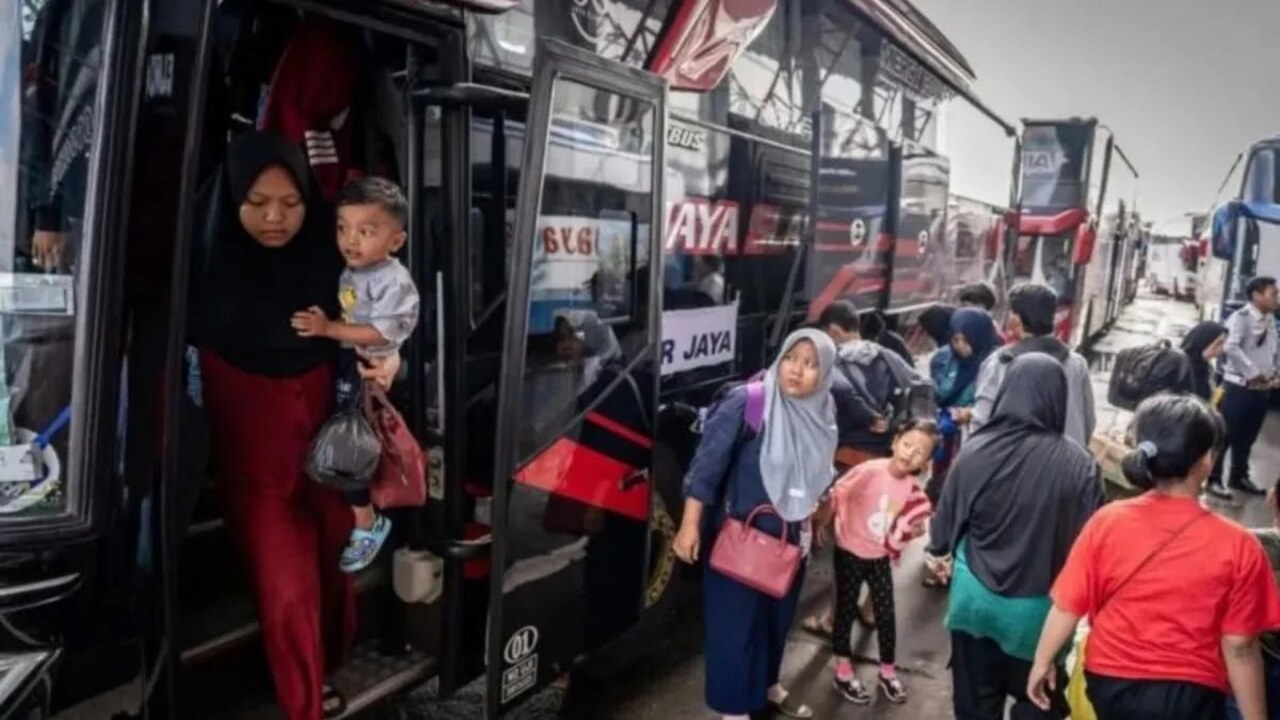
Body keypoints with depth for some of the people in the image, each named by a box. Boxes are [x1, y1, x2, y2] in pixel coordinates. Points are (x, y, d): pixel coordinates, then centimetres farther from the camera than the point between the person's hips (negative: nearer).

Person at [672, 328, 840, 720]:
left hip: (790, 537, 6)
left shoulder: (822, 412, -2)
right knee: (736, 619, 4)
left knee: (777, 615, 22)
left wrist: (809, 515, 20)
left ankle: (768, 685, 45)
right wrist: (690, 525, -19)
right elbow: (707, 464, -19)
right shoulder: (746, 402, -21)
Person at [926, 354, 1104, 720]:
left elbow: (948, 517, -3)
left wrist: (938, 555, 17)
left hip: (977, 596, 1)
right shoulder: (1078, 466, -19)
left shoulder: (977, 449, -15)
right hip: (1038, 607, -1)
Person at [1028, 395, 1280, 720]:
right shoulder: (1237, 546, -19)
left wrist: (1042, 662, 7)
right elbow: (1239, 647, -13)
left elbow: (1067, 606, -8)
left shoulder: (1107, 522, -15)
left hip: (1111, 680, 2)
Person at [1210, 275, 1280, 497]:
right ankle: (1213, 479, 6)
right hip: (1239, 386, -7)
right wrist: (1252, 373, -23)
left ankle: (1239, 477, 28)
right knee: (1226, 435, -2)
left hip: (1262, 388, 7)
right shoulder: (1241, 317, -13)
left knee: (1248, 437, 16)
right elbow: (1231, 347, -25)